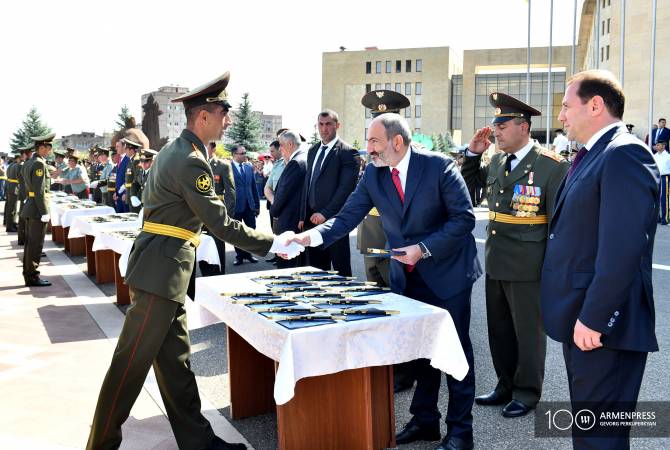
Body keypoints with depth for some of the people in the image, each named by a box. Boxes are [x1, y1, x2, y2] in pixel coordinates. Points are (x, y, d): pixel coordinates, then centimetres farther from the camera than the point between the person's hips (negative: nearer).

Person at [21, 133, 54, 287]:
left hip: (30, 207, 10)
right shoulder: (39, 164, -16)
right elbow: (39, 191, -20)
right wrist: (44, 212, -20)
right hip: (37, 208, -10)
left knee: (30, 243, 14)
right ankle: (32, 277, 1)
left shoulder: (28, 163, 14)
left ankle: (28, 275, 21)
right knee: (36, 244, -4)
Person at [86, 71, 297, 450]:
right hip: (162, 271, -10)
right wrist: (271, 244, -11)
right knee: (133, 362, 1)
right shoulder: (190, 161, -17)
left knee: (175, 359, 12)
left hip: (162, 268, 10)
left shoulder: (173, 151, 15)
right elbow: (221, 223, -19)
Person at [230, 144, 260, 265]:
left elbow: (254, 186, 12)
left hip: (249, 205, 5)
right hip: (236, 206, -5)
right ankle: (239, 255, 19)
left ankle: (248, 254, 22)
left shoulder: (249, 167, 9)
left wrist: (257, 204, 11)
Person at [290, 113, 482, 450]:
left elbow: (464, 217, -16)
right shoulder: (372, 174, -3)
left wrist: (424, 249, -24)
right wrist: (310, 236, -21)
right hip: (407, 276, 5)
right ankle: (424, 420, 30)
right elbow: (347, 217, -6)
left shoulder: (438, 165, -17)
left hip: (447, 272, -4)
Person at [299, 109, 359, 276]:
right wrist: (303, 216, 13)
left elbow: (346, 187, -13)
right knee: (316, 270, 9)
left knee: (340, 269, 0)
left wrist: (326, 213, -17)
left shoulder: (347, 152, -5)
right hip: (312, 218, 6)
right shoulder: (313, 151, 17)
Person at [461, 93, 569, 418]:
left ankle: (527, 393, 25)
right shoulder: (497, 161, 7)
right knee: (499, 329, 17)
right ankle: (506, 386, 34)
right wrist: (473, 152, 4)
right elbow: (470, 183, 19)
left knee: (528, 331, 8)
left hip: (528, 266, -7)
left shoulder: (551, 166, -13)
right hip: (496, 262, 7)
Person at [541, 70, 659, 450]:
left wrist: (593, 318, -23)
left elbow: (622, 247, -25)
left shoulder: (624, 154, -16)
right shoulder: (594, 156, 17)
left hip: (602, 324, -10)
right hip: (583, 319, 10)